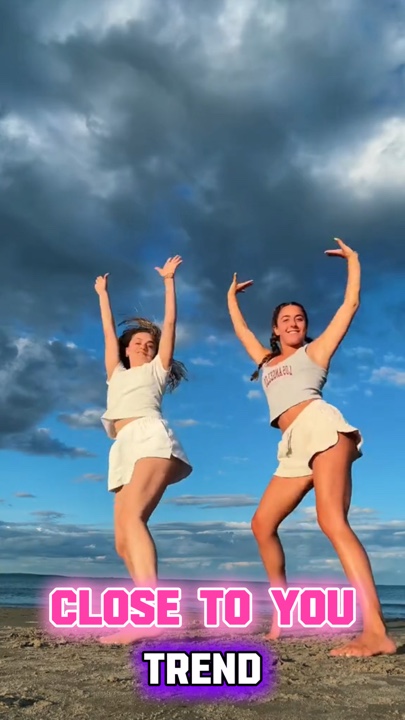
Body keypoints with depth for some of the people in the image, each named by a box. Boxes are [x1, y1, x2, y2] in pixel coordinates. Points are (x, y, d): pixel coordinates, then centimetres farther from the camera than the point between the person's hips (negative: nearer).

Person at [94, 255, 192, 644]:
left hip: (151, 439, -6)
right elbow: (109, 331, 41)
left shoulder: (157, 369, 22)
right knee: (123, 542, -6)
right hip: (126, 449, 6)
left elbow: (170, 323, 21)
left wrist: (168, 280, 26)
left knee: (132, 517, -28)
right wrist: (103, 294, 51)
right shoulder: (117, 374, 33)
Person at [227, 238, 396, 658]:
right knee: (262, 525, 4)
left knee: (331, 520, -24)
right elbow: (240, 330, 44)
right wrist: (231, 297, 54)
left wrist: (353, 259, 25)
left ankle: (376, 632, -31)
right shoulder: (266, 360, 31)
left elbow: (350, 304, 17)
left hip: (321, 427, -7)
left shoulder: (314, 351, 18)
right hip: (295, 446, 7)